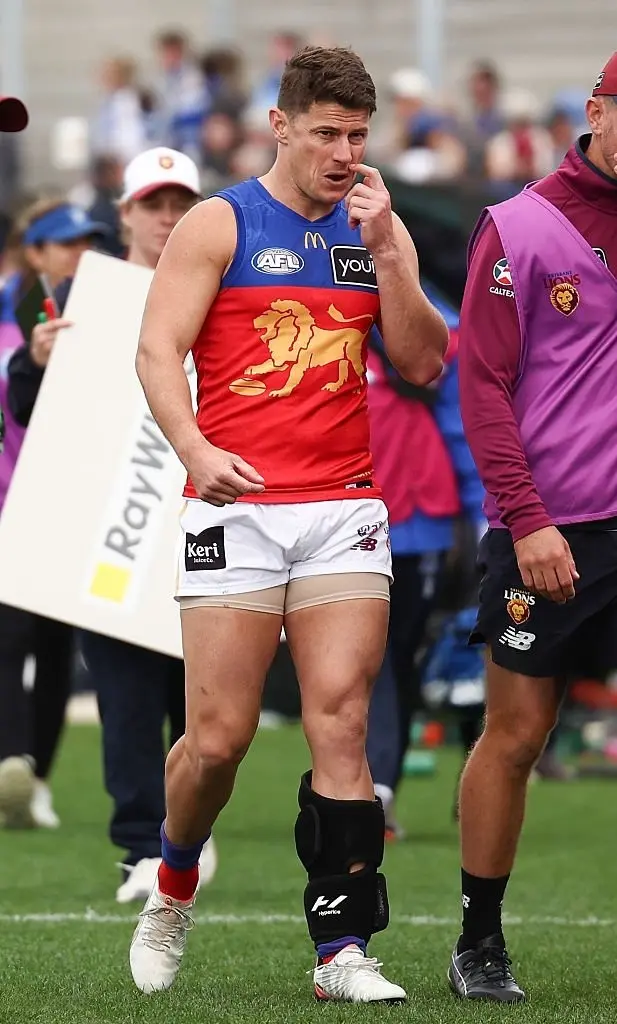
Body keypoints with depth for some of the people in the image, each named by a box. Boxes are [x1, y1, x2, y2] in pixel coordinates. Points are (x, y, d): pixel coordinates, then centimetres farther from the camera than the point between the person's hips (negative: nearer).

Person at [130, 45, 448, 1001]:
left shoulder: (379, 231, 13)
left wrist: (384, 251, -5)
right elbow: (158, 350, -4)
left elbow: (423, 362, 6)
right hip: (237, 508, -3)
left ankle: (343, 948, -5)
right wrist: (196, 450, -21)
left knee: (341, 724, -6)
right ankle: (173, 888, 24)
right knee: (220, 736, -4)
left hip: (345, 509, 3)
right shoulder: (219, 225, 2)